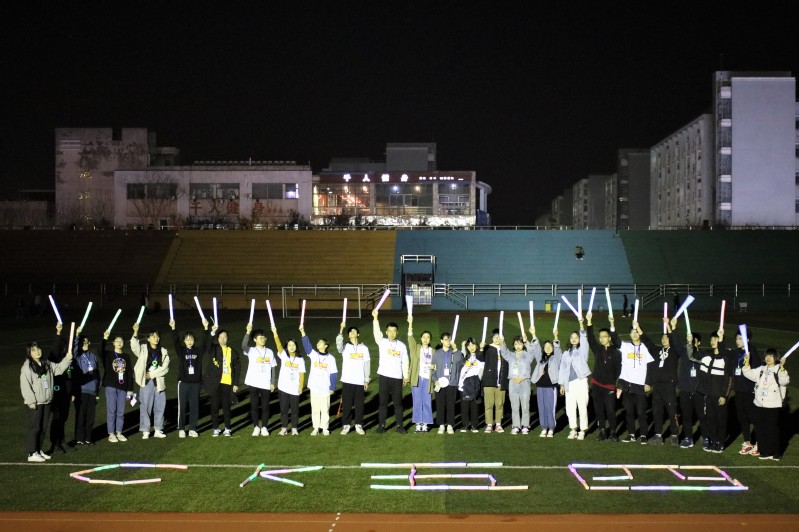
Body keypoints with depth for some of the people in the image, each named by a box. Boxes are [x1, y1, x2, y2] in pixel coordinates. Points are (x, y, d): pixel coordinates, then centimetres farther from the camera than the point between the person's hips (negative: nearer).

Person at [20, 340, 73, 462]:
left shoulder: (46, 364, 11)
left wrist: (67, 359, -10)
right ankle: (32, 453, 1)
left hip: (46, 401, 7)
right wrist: (31, 401, -20)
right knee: (34, 428, -4)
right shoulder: (27, 367, -12)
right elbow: (25, 386, -16)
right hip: (35, 403, -7)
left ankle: (39, 450, 23)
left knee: (42, 428, 13)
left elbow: (58, 369, 7)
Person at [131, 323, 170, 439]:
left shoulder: (163, 351, 10)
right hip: (146, 382, -3)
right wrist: (135, 333, -34)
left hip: (159, 382, 3)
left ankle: (158, 430, 16)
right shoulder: (143, 349, 2)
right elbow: (134, 347, -20)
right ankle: (145, 431, 5)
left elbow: (165, 368, 3)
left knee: (160, 406, 6)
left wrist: (152, 374, -9)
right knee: (145, 406, -2)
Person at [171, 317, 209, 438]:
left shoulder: (198, 351, 6)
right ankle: (181, 429, 11)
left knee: (194, 406, 5)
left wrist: (206, 328, -18)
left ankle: (192, 429, 13)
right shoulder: (181, 351, 1)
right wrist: (173, 328, -30)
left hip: (196, 382, 2)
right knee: (182, 406, 2)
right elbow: (176, 341, -14)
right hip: (183, 382, -2)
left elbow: (205, 343, -6)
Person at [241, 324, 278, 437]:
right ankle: (256, 427, 14)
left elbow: (273, 367, 9)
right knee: (254, 405, 4)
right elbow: (244, 346, -25)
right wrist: (248, 332, -35)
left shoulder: (270, 352, 7)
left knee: (265, 406, 4)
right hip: (254, 383, -2)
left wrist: (273, 382, 3)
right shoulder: (251, 351, -2)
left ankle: (264, 427, 15)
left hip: (266, 384, 2)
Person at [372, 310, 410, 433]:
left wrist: (406, 376, 3)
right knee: (383, 402, 4)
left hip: (397, 377, 1)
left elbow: (405, 362, 9)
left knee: (398, 402, 5)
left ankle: (399, 425, 12)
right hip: (384, 376, -1)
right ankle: (381, 425, 11)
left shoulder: (402, 345, 7)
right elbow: (376, 332, -14)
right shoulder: (382, 342, 2)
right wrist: (375, 318, -27)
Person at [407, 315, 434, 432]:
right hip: (417, 379, -1)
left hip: (428, 379, 1)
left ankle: (425, 424, 9)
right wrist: (410, 323, -21)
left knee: (427, 402, 1)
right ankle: (418, 424, 8)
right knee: (417, 402, 2)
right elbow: (410, 337, -9)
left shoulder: (433, 351, 11)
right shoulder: (416, 348, 6)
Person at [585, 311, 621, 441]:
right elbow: (590, 338, -6)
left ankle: (612, 432, 9)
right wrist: (589, 321, -16)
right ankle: (602, 431, 17)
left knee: (611, 410, -3)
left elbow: (618, 369, -2)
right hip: (596, 384, 3)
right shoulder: (597, 349, 4)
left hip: (609, 386, -3)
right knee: (599, 410, 8)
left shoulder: (616, 352, -3)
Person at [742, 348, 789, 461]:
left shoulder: (779, 369, -7)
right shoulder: (761, 369, 12)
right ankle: (763, 451, 22)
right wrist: (747, 362, 0)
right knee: (760, 428, 11)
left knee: (773, 429, 0)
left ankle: (775, 453, 10)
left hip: (773, 405, -6)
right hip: (759, 404, 6)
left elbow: (784, 381, -24)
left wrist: (782, 367, -37)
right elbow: (749, 374, 11)